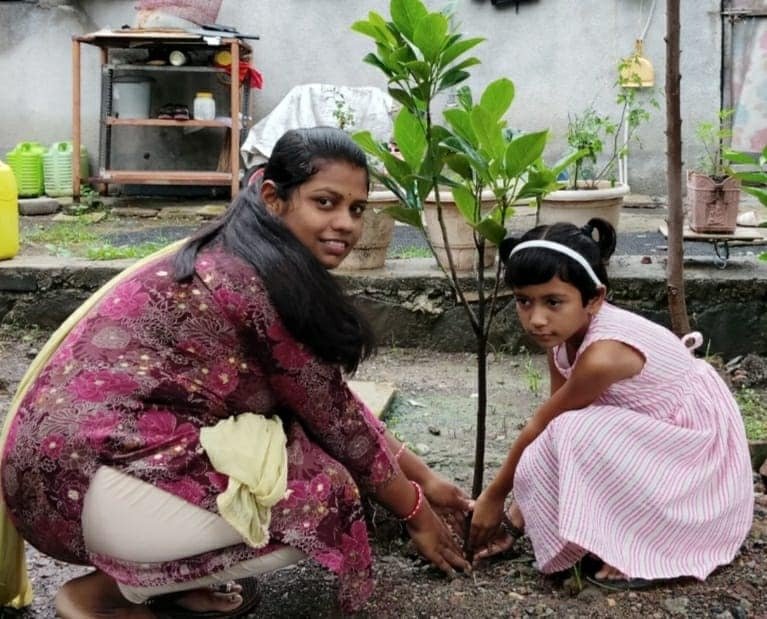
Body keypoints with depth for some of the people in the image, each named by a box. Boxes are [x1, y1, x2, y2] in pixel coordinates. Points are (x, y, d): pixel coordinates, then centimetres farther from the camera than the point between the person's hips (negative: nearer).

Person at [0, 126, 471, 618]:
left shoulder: (240, 260, 12)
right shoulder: (273, 280, -16)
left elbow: (337, 404, 18)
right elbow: (334, 419, -7)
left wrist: (422, 477, 20)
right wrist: (417, 512, 6)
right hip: (82, 475, -10)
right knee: (328, 494, -8)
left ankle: (171, 574, 10)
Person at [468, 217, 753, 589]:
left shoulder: (603, 355, -33)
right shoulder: (563, 334, -9)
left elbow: (540, 427, -19)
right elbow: (548, 427, -3)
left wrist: (494, 496, -6)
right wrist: (517, 517, -4)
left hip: (699, 446, -9)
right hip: (654, 437, 9)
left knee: (577, 435, -27)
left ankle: (647, 544, -8)